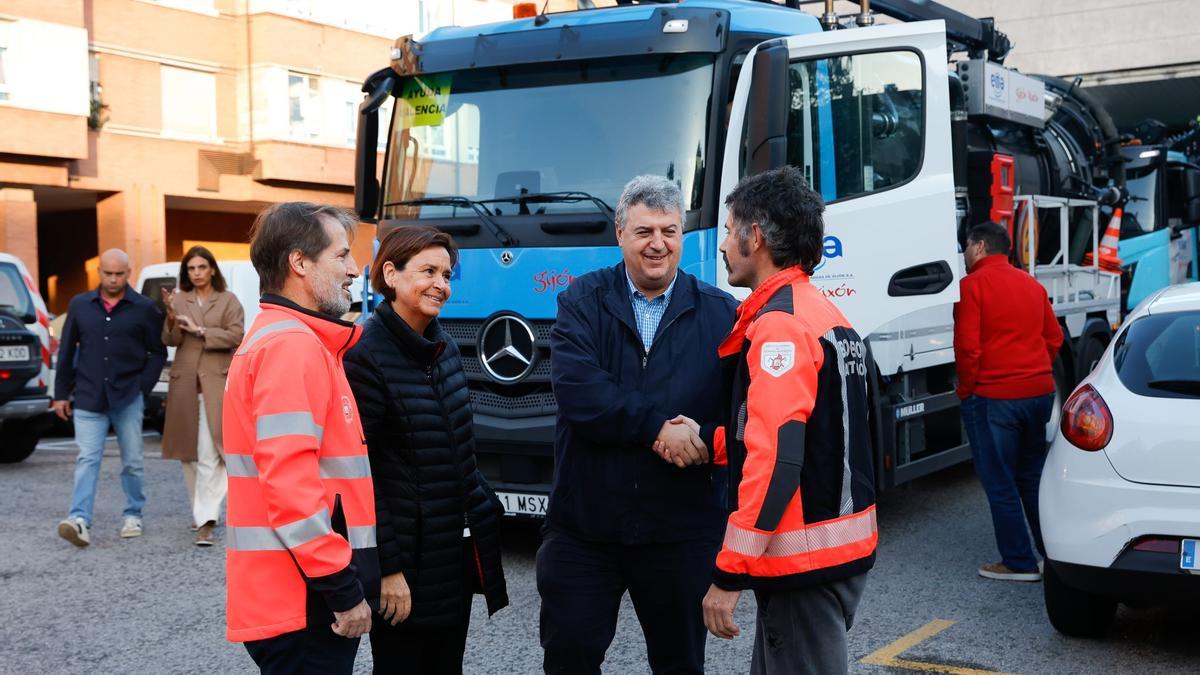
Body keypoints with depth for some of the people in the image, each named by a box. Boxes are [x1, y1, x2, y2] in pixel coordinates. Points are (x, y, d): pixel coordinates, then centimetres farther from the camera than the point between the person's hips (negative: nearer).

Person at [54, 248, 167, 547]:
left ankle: (133, 516, 22)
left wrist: (143, 386, -5)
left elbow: (158, 352, 4)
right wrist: (61, 393, 8)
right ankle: (80, 521, -14)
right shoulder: (79, 305, 7)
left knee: (132, 461, 8)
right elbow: (66, 352, 11)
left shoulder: (144, 308, 0)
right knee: (87, 460, -7)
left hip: (128, 399, -1)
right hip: (88, 399, 1)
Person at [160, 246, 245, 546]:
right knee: (191, 453, 10)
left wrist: (199, 330, -13)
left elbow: (235, 336, -6)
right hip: (185, 383, 4)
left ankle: (206, 521, -15)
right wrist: (171, 317, -17)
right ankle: (202, 513, 24)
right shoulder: (179, 300, 10)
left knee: (208, 454, -12)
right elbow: (170, 341, 2)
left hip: (216, 382, -3)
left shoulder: (228, 301, 4)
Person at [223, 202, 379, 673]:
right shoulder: (292, 348, -15)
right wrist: (343, 588, -21)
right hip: (303, 599, -10)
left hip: (297, 593, 10)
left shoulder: (284, 341, 19)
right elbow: (289, 483, -23)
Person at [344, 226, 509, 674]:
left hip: (458, 551, 8)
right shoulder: (365, 357, -15)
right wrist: (387, 567, -18)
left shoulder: (442, 348, 9)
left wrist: (485, 511, 16)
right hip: (408, 559, -7)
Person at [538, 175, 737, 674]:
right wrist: (658, 428, -21)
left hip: (682, 528, 1)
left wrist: (699, 441, -25)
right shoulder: (582, 300, 1)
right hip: (583, 524, 0)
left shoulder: (721, 314, 2)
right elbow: (576, 389, -15)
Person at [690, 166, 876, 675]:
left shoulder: (780, 325, -17)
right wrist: (708, 441, 5)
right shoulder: (827, 317, 14)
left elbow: (775, 459, -25)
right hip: (845, 544, 10)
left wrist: (729, 574, -23)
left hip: (804, 558, -10)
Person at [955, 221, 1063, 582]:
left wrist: (966, 390, -4)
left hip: (993, 398, -7)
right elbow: (1054, 337, 15)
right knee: (1032, 476, 17)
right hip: (1039, 392, 7)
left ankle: (1019, 563, 4)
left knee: (1000, 484, 1)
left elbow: (967, 346, -16)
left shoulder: (973, 285, -10)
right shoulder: (1031, 285, 12)